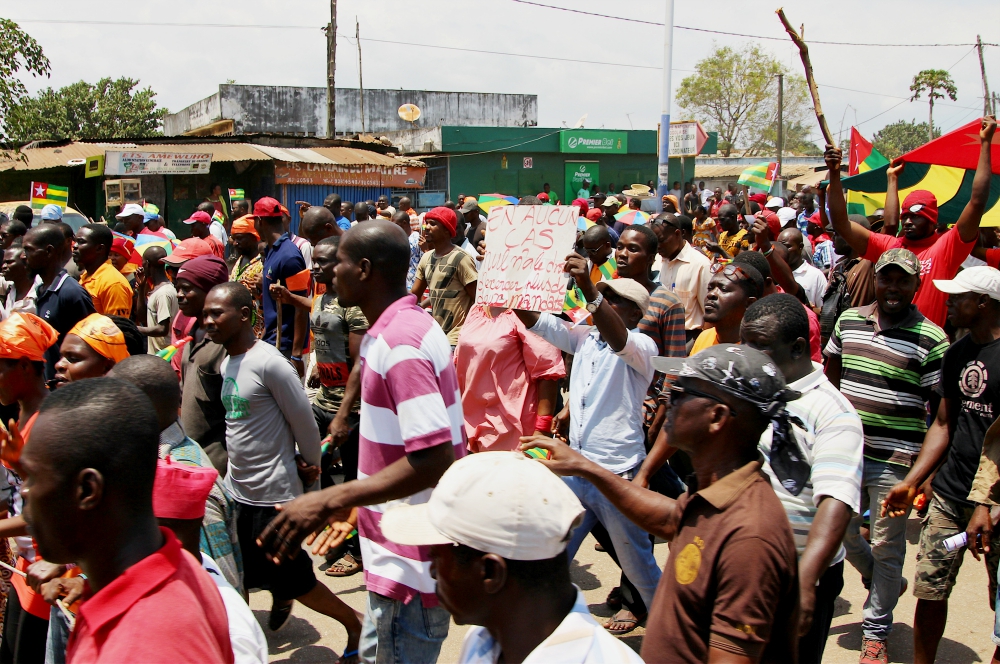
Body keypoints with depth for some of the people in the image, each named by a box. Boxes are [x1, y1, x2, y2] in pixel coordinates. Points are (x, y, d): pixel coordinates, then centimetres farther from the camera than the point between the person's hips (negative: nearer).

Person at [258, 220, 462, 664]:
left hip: (412, 565, -10)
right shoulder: (402, 328, 10)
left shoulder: (399, 343, -23)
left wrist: (331, 500, -29)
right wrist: (353, 503, 21)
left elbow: (435, 460, -30)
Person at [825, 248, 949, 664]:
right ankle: (885, 583, 43)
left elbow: (941, 409, -8)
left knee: (886, 546, 6)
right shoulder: (848, 321, 4)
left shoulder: (931, 339, -9)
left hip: (894, 461, -4)